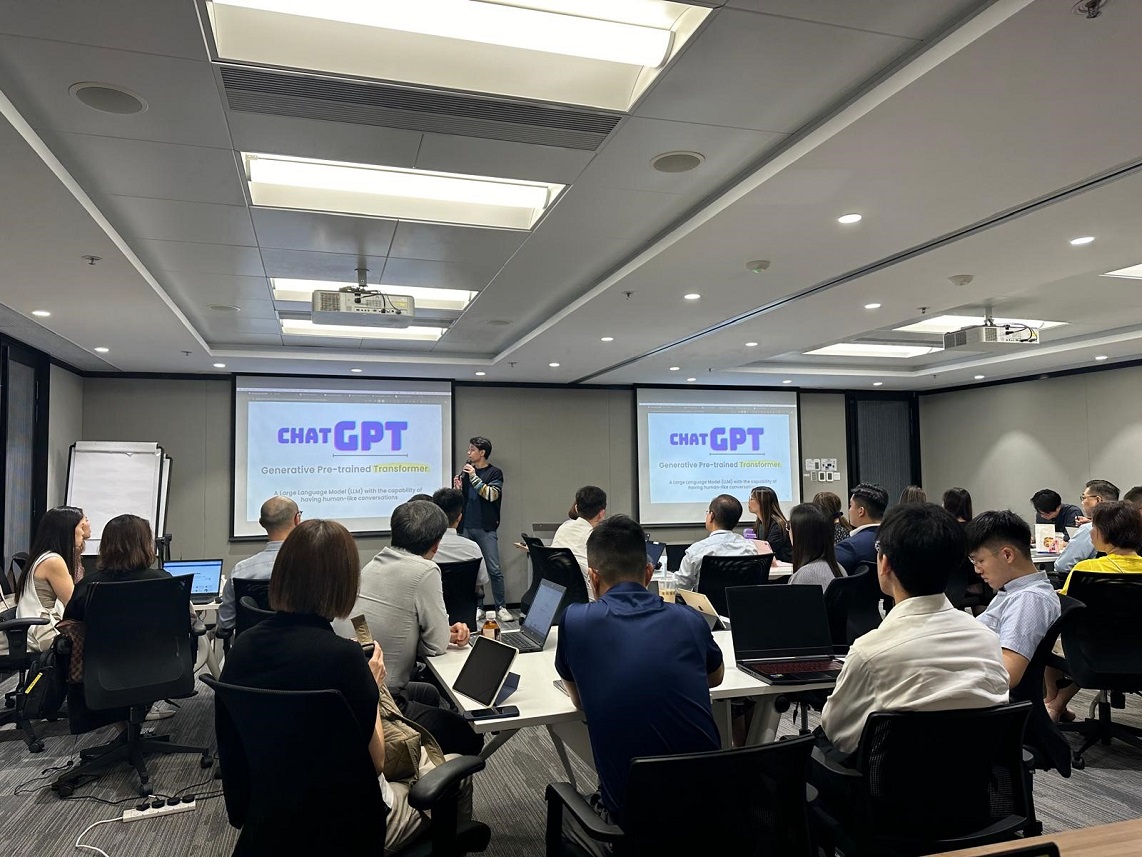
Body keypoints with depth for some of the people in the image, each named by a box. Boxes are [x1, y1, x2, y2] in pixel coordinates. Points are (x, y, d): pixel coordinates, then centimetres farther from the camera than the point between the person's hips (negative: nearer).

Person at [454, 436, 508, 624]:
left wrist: (474, 477, -16)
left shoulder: (495, 473, 0)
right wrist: (458, 489, -3)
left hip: (486, 529, -4)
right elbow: (460, 499, 18)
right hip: (466, 527, 4)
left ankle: (501, 608, 0)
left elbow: (491, 495, -14)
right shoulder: (466, 471, 12)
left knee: (494, 569, -6)